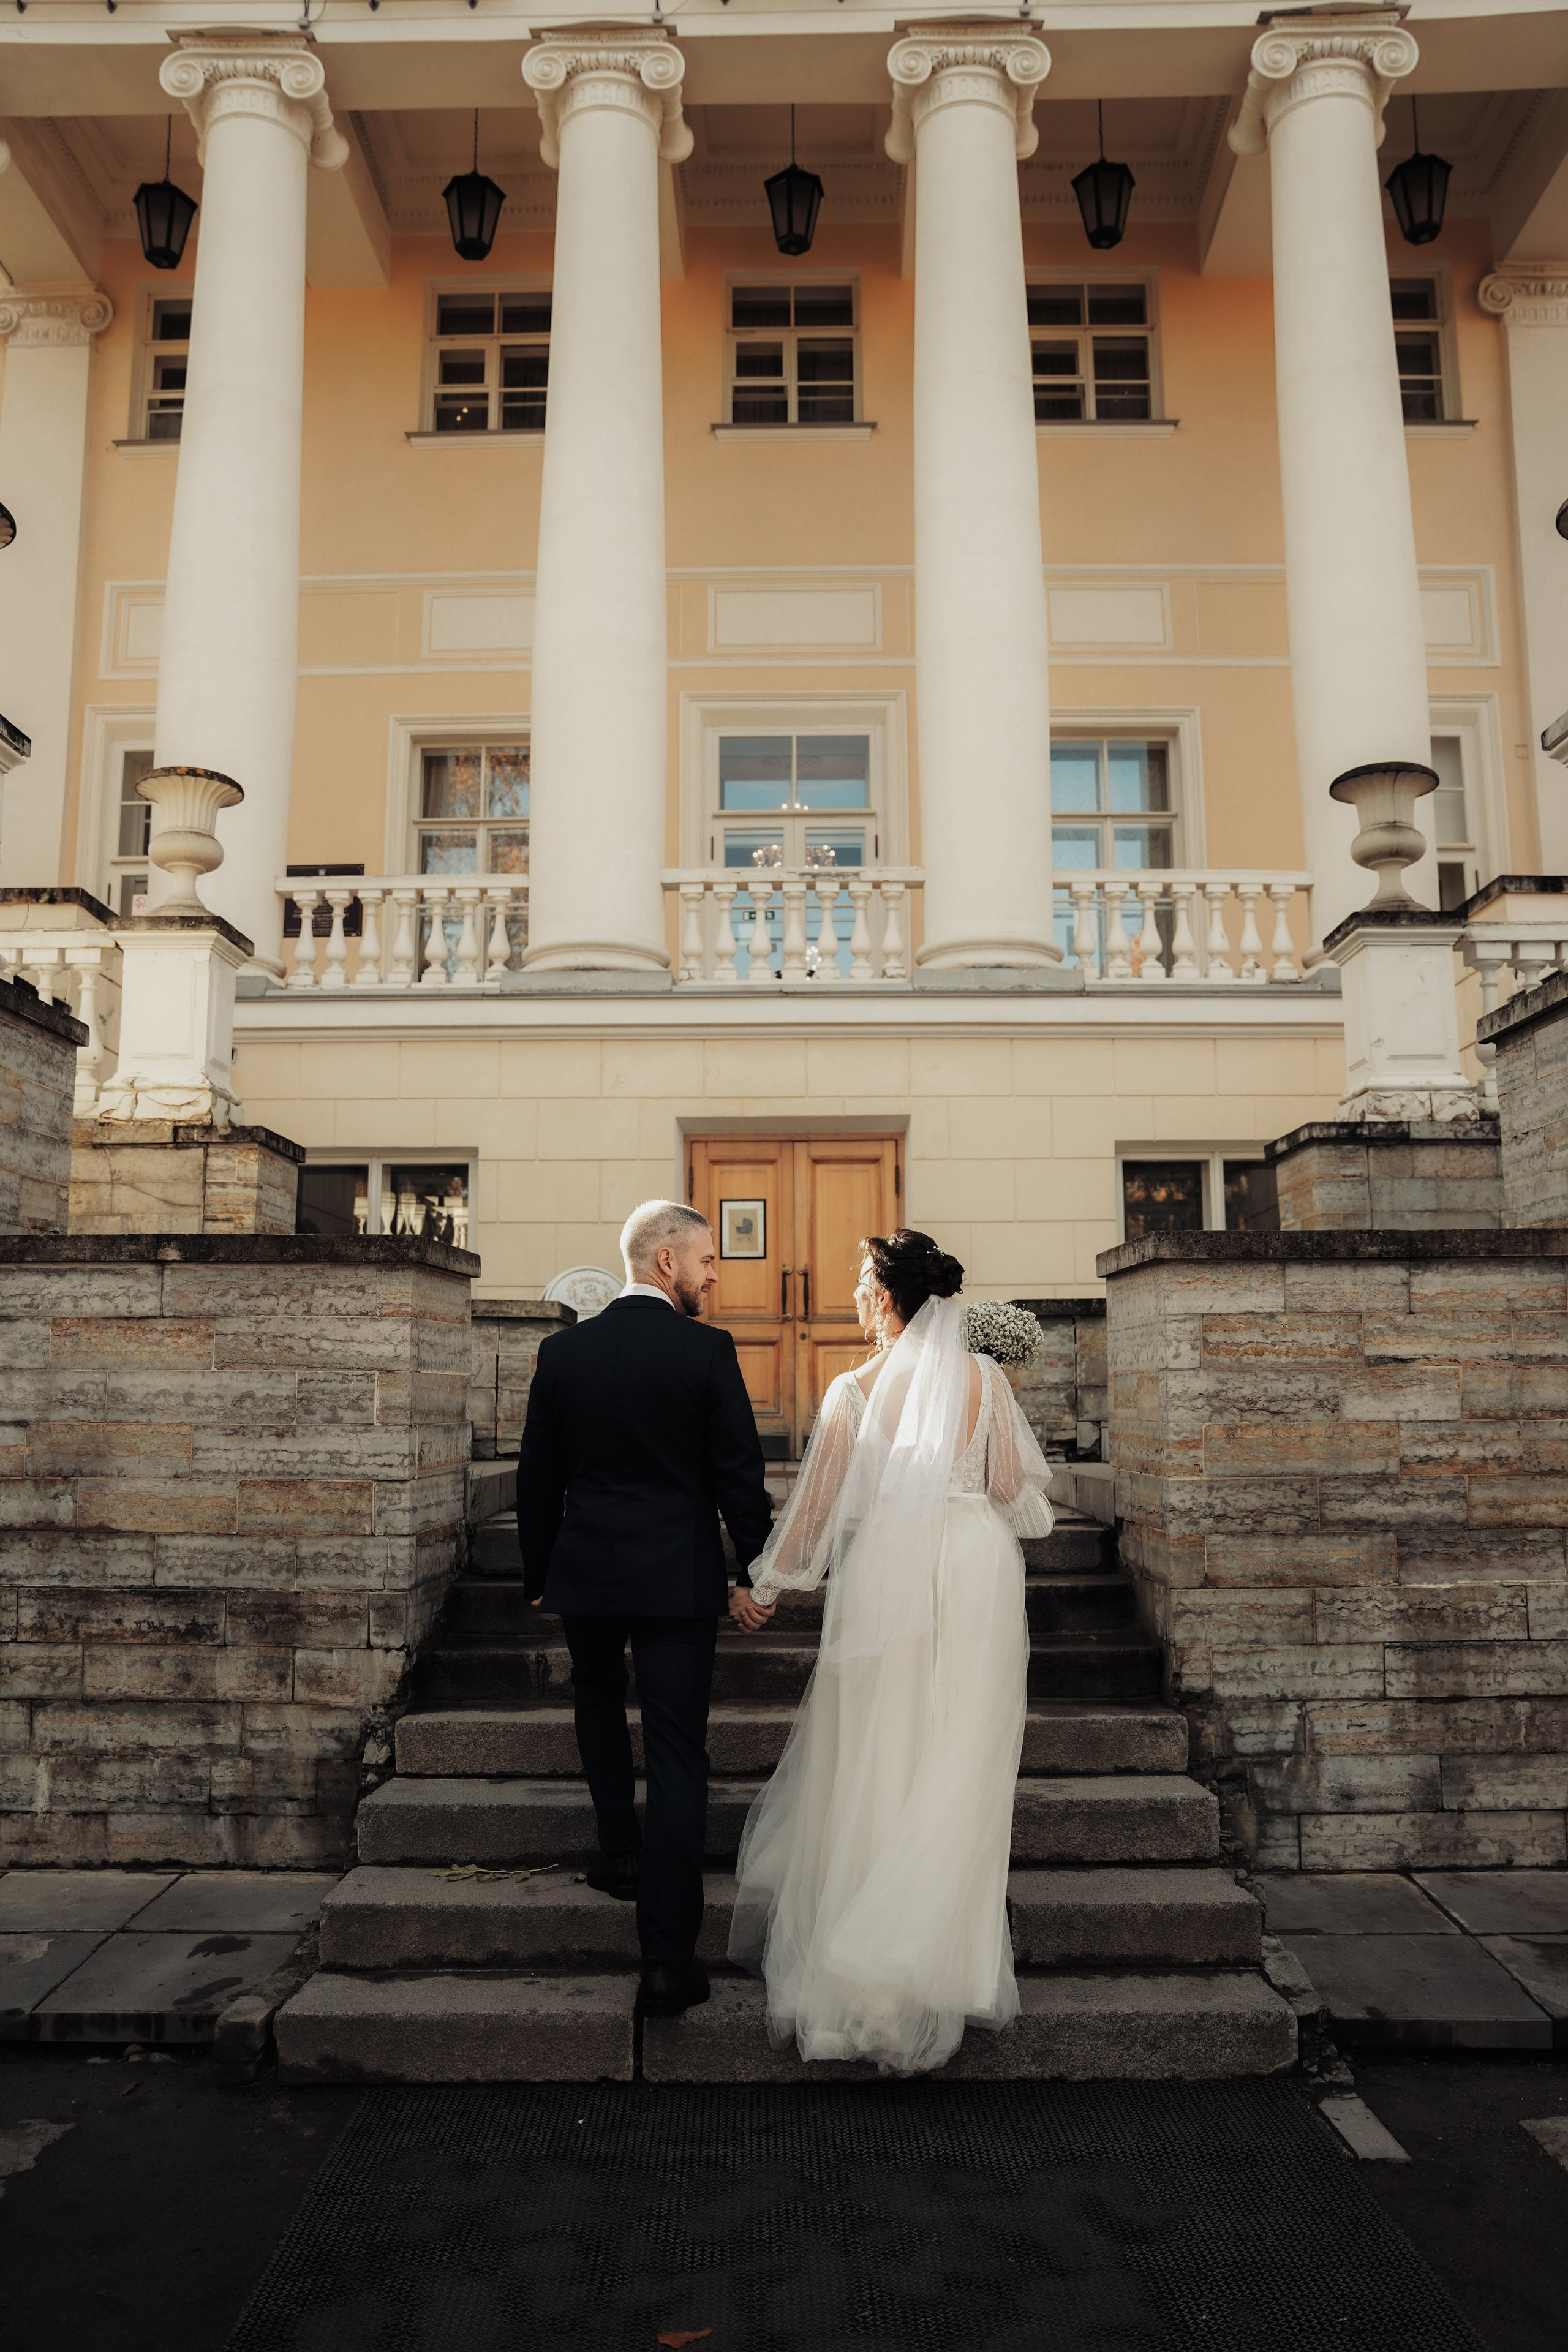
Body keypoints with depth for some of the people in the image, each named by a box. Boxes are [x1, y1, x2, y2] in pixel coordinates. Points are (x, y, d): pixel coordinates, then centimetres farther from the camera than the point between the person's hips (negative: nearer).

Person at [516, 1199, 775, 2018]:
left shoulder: (563, 1350, -1)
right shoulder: (707, 1349, -11)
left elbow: (536, 1476, 6)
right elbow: (740, 1473, -9)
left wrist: (536, 1573, 17)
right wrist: (757, 1569, 3)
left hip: (585, 1570, 3)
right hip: (679, 1577, -3)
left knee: (598, 1702, 30)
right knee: (677, 1753, 2)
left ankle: (620, 1851, 32)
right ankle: (668, 1956, 4)